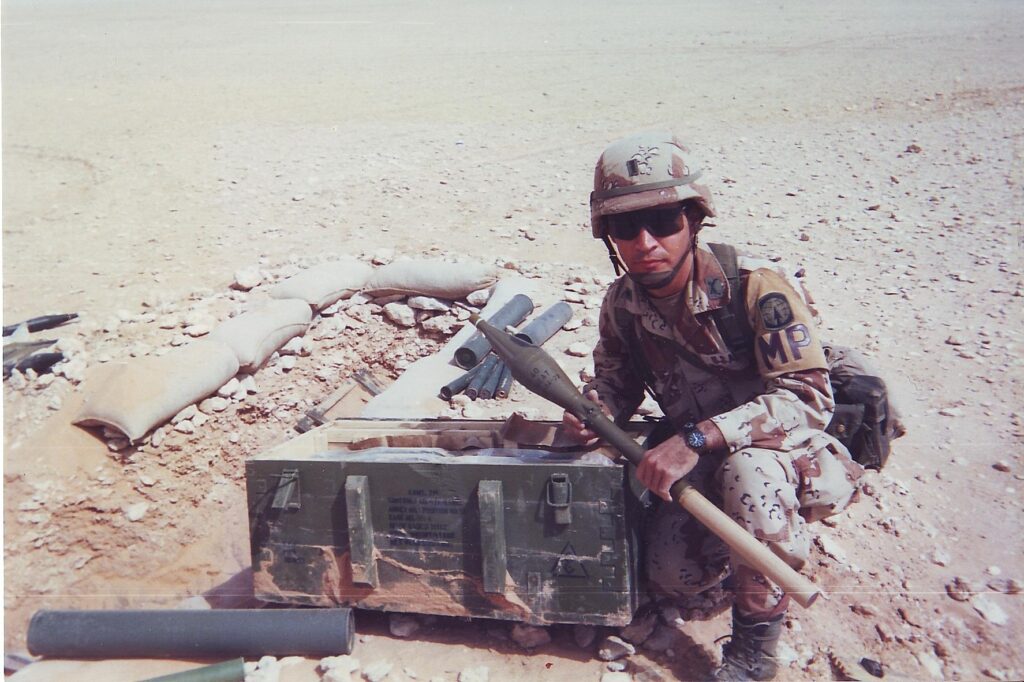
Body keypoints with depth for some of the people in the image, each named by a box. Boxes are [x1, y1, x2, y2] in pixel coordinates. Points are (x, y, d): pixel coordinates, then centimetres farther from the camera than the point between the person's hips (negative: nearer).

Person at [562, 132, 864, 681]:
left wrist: (697, 438, -40)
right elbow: (617, 382, 7)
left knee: (746, 469, -38)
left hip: (798, 457, -5)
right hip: (704, 463, 5)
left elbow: (808, 398, -30)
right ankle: (744, 542, 22)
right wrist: (593, 409, -18)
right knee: (673, 576, -14)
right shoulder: (622, 304, -7)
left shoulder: (757, 286, -25)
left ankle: (757, 635, -12)